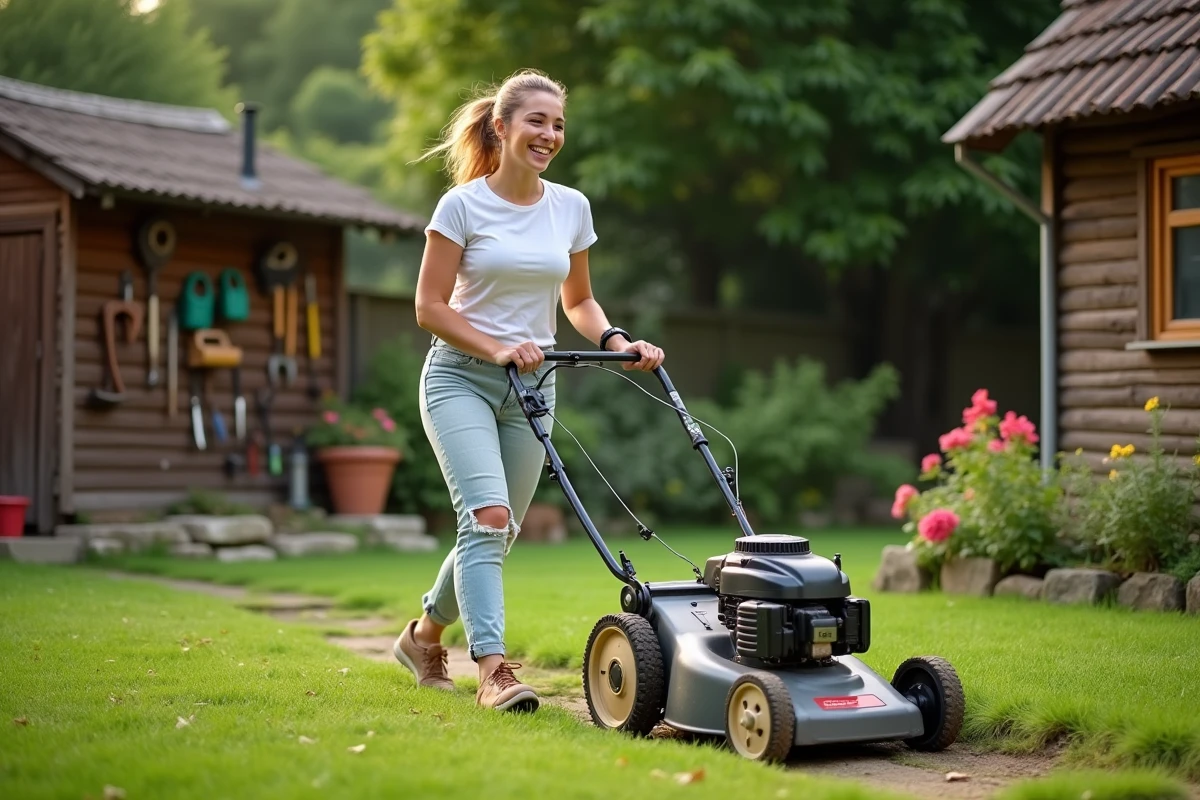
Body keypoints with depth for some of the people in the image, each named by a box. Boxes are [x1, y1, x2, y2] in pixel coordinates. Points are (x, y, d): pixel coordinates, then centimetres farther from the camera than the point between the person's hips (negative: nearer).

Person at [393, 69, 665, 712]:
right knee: (489, 515, -22)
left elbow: (577, 301, 15)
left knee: (495, 532, 9)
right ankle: (493, 670, -23)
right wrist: (497, 349, -21)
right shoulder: (462, 205, -8)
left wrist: (615, 341, -3)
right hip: (459, 378, -5)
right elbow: (430, 307, -9)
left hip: (532, 390, 5)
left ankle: (424, 633, 32)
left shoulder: (571, 208, 5)